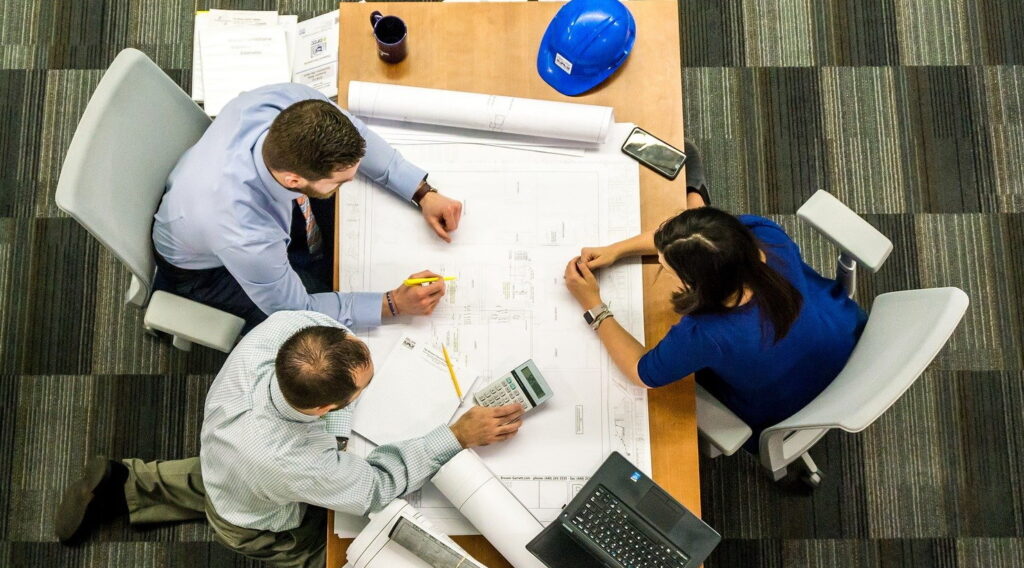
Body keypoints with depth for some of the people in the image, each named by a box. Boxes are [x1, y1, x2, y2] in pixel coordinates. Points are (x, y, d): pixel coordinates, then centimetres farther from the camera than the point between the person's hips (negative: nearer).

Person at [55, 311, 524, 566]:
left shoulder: (286, 325, -40)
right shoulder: (296, 466, -50)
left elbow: (327, 312, -14)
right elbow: (376, 487, -31)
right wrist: (459, 436, -31)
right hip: (257, 525, -6)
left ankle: (122, 486, 39)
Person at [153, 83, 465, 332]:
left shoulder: (292, 102, -36)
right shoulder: (246, 238, -47)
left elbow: (354, 132, -13)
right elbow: (294, 309, -26)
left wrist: (423, 193, -19)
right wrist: (393, 303, -28)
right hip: (206, 266, -5)